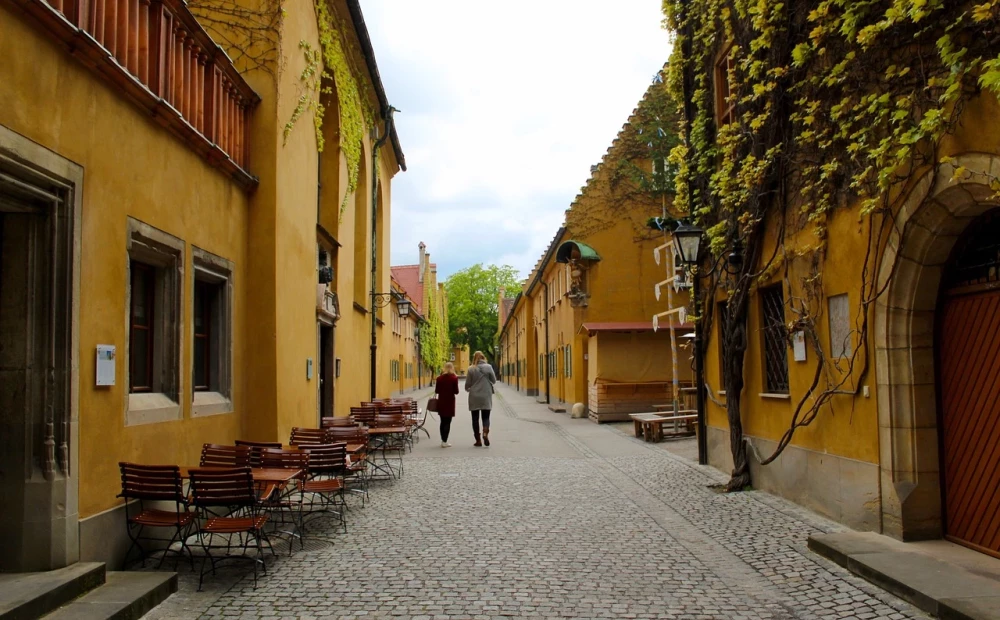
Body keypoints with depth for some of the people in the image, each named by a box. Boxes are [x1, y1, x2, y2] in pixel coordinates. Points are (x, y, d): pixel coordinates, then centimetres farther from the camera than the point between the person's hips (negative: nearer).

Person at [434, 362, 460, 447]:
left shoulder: (439, 378, 1)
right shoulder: (454, 378, -9)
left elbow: (436, 391, 2)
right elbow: (456, 392, -9)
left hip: (441, 402, 4)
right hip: (450, 402, -4)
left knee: (443, 422, 15)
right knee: (447, 422, 0)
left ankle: (443, 440, 19)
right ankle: (444, 442, -4)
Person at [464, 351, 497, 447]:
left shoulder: (471, 369, -5)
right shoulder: (488, 367, -5)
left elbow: (467, 384, -1)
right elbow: (494, 380, 1)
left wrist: (468, 389, 21)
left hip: (474, 397, 0)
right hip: (486, 397, 0)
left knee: (475, 418, 9)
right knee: (486, 417, 9)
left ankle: (478, 440, 9)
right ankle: (485, 433, -17)